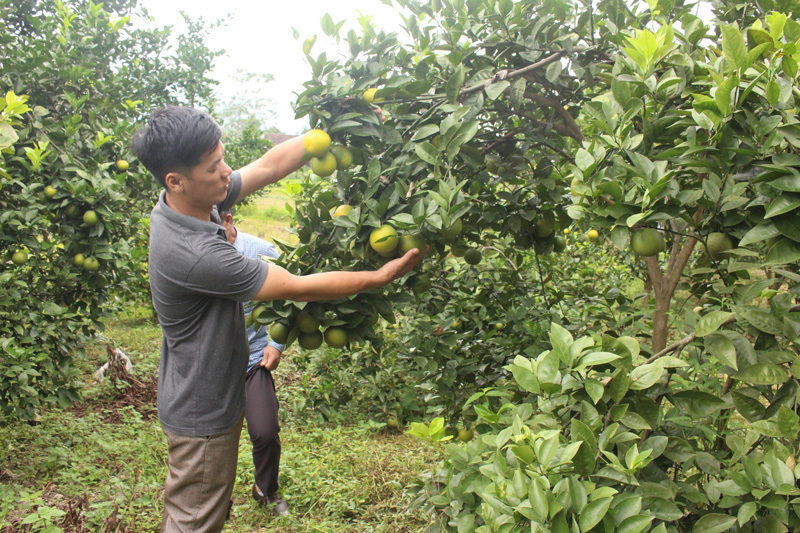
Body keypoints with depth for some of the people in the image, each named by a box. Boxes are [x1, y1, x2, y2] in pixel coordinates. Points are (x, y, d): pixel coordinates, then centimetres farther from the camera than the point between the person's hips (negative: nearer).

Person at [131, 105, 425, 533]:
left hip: (214, 397, 9)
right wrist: (382, 276, -18)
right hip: (203, 416, -9)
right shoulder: (193, 255, -35)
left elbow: (269, 165, 0)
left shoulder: (191, 200, -8)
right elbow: (298, 289, -27)